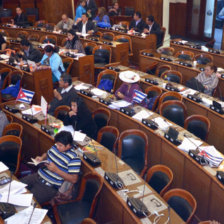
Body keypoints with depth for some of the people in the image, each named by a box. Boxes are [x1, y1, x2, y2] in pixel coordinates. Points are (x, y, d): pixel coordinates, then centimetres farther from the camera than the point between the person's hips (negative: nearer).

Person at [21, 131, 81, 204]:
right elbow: (47, 154, 25)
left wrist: (56, 169, -25)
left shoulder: (74, 159, -18)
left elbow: (74, 179, -20)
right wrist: (41, 158, -1)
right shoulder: (55, 147, 3)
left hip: (50, 186, -8)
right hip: (37, 176, 8)